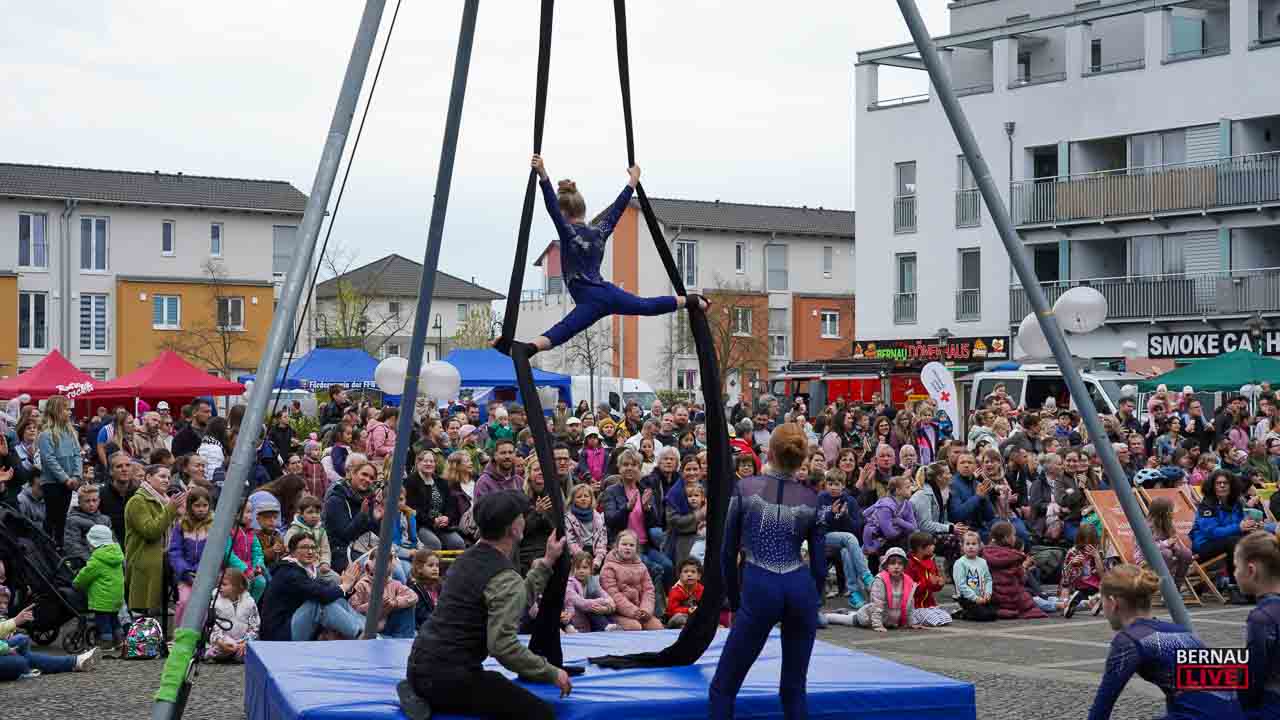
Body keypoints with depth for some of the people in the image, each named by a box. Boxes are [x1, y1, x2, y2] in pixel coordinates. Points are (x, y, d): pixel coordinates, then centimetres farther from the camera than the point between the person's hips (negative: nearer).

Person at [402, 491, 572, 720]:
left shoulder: (468, 558, 12)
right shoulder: (506, 579, -16)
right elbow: (503, 645, -24)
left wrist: (547, 562, 23)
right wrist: (552, 673, -14)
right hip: (448, 674, -9)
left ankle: (422, 696, 10)